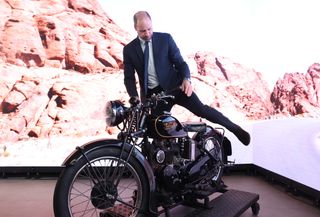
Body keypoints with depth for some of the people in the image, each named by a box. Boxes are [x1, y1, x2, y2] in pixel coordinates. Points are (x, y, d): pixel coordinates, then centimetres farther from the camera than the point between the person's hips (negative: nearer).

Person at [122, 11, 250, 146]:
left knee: (201, 109, -13)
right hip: (152, 94, 2)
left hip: (173, 86, -2)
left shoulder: (165, 39, 0)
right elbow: (129, 77, 4)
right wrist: (134, 97, -13)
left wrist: (186, 79, -22)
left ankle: (236, 129, 2)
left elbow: (179, 62, -2)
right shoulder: (129, 49, 3)